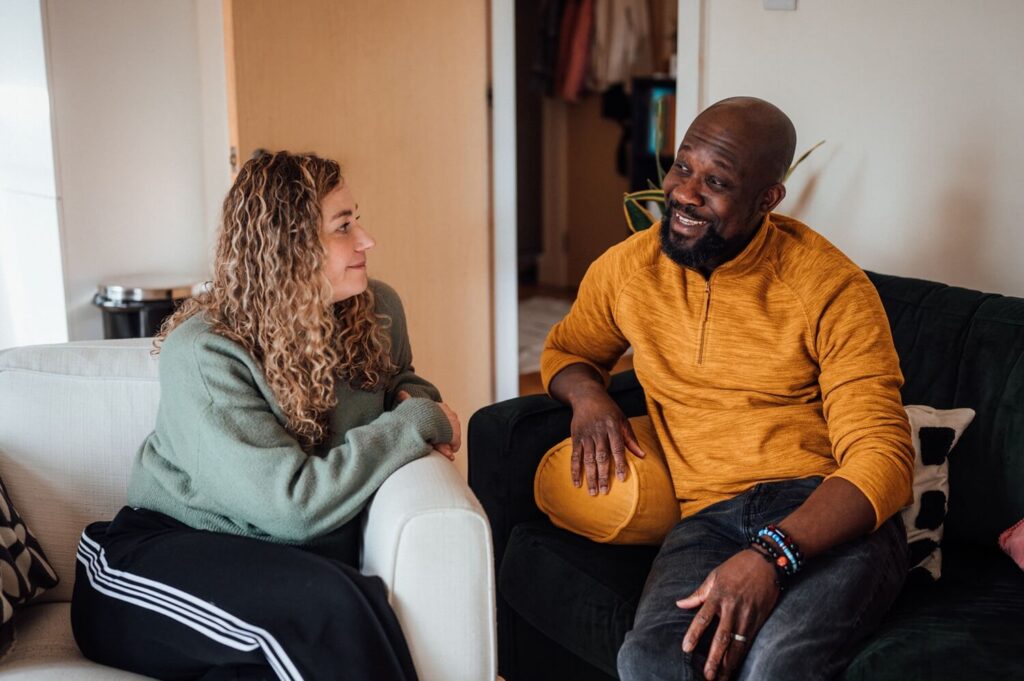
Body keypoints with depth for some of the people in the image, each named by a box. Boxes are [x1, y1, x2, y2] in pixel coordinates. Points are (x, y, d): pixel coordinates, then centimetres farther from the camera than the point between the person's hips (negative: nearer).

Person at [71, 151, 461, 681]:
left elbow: (396, 378, 28)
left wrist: (415, 399, 2)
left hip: (292, 553, 5)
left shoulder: (375, 311, 2)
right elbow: (294, 506, -25)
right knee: (328, 602, -35)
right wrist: (416, 423, -18)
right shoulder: (202, 355, -18)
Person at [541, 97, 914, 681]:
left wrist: (773, 554, -26)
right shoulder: (627, 268, 9)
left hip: (829, 516, -2)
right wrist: (587, 393, 3)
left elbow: (882, 458, -10)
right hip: (709, 517, 3)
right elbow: (565, 350, 29)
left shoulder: (832, 287, -5)